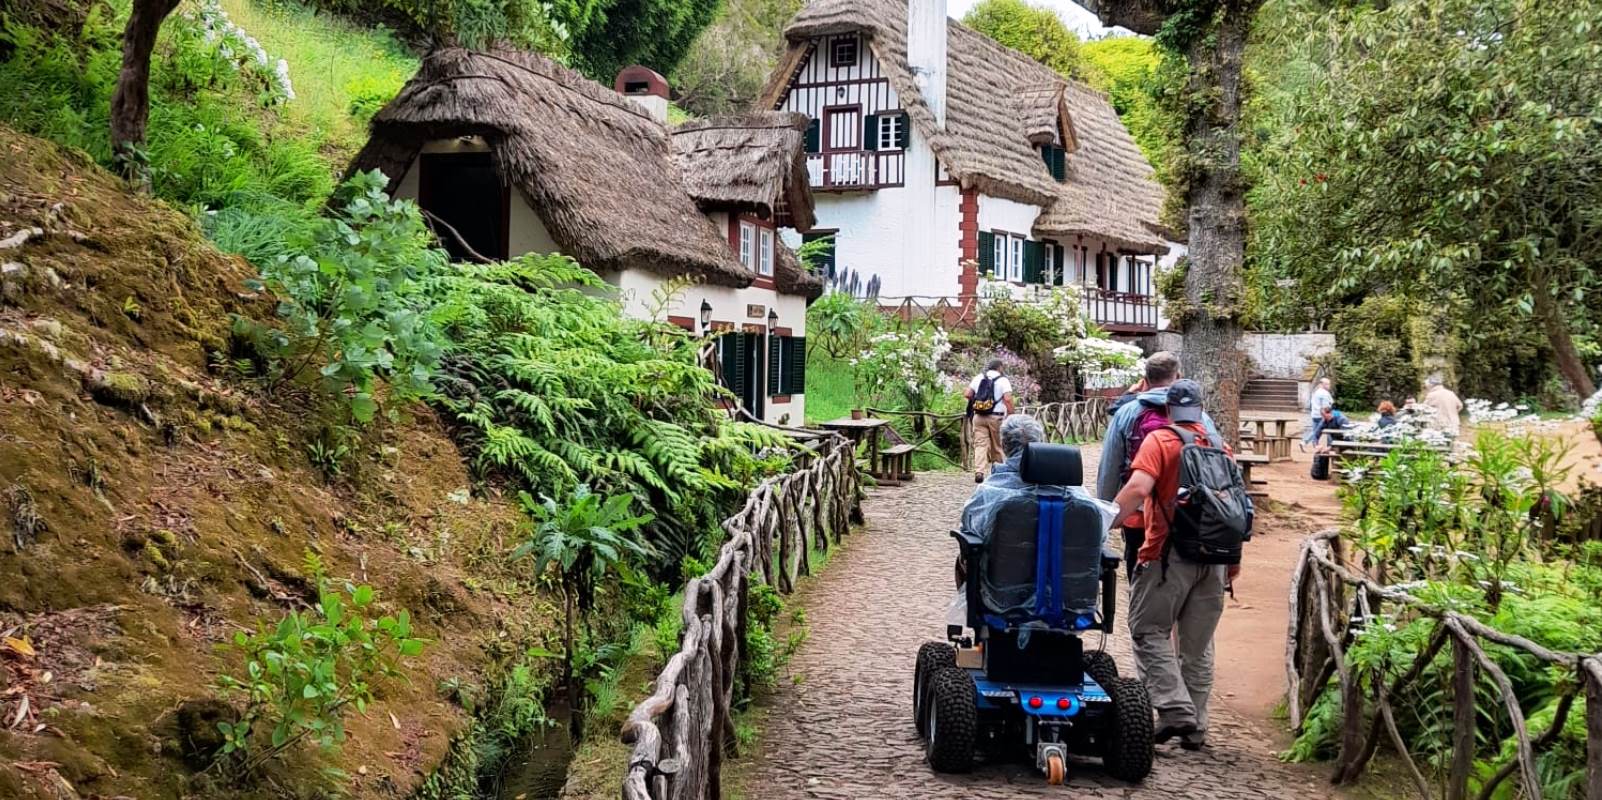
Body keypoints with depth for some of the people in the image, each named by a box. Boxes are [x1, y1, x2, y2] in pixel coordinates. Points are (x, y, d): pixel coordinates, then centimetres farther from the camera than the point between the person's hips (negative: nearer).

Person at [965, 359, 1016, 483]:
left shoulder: (978, 377, 9)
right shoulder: (1003, 380, -2)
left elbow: (967, 394, 5)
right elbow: (1007, 399, -14)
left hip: (979, 416, 2)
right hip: (996, 417, -2)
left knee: (980, 444, -2)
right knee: (997, 446, 10)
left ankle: (979, 472, -17)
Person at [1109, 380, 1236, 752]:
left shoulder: (1160, 441, -5)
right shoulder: (1221, 446, 13)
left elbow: (1138, 489, -20)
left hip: (1171, 554, -5)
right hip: (1214, 556, 6)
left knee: (1149, 631, 4)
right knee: (1198, 644, 11)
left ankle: (1176, 709, -10)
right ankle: (1195, 728, 14)